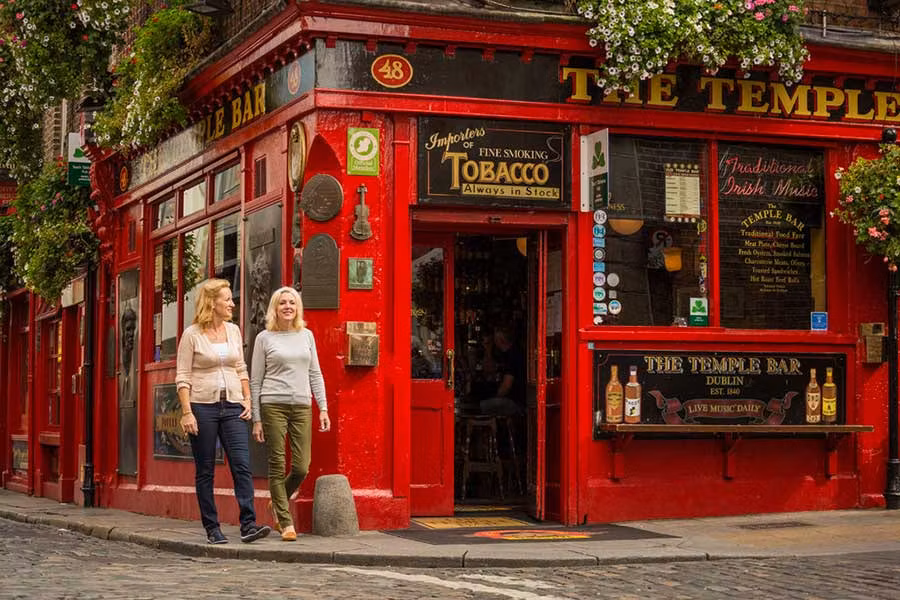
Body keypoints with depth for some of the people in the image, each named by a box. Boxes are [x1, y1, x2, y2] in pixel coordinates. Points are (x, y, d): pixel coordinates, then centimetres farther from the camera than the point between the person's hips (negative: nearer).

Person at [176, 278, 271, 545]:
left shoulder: (233, 331, 11)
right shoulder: (192, 335, -3)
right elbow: (182, 377, -5)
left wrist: (247, 399, 7)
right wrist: (187, 412, -13)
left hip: (232, 406, 4)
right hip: (202, 406, -4)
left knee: (242, 465, -9)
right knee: (205, 471, 3)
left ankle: (248, 525, -13)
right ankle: (212, 528, 9)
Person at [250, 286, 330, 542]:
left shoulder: (306, 335, 13)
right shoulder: (265, 338, 4)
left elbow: (315, 374, 15)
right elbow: (255, 381, 4)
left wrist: (323, 408, 6)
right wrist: (256, 419, -1)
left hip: (302, 407, 3)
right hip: (273, 406, -3)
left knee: (301, 468, -2)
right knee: (277, 466, -3)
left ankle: (278, 502, 27)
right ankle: (286, 523, 5)